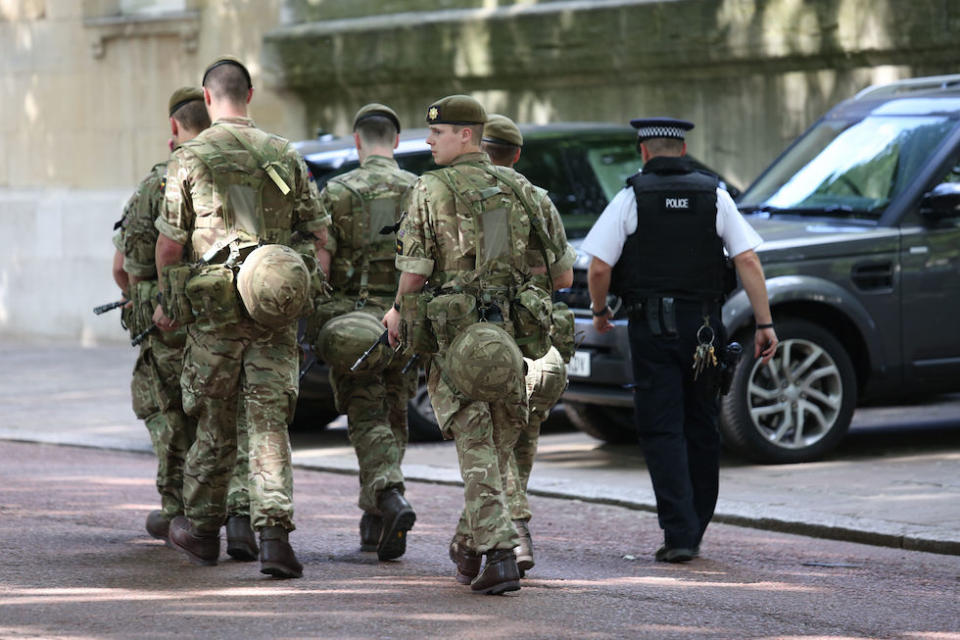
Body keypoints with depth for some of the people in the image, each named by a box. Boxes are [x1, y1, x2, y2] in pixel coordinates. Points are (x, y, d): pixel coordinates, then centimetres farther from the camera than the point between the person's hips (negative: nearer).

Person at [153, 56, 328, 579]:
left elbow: (169, 243, -2)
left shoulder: (190, 158, -3)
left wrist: (166, 302, 12)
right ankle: (274, 533, -12)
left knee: (215, 423, 11)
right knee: (270, 423, 0)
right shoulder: (284, 155, 6)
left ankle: (202, 529, 25)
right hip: (276, 309, 2)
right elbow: (318, 231, 8)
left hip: (214, 306, -1)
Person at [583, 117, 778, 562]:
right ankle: (694, 531, 21)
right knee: (701, 428, 14)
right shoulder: (713, 195, 5)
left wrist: (600, 311, 11)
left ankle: (679, 534, -12)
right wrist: (764, 323, 0)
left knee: (662, 431, -2)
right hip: (703, 326, 3)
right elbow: (748, 261, -2)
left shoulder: (632, 197, -2)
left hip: (651, 326, -3)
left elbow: (599, 267, -7)